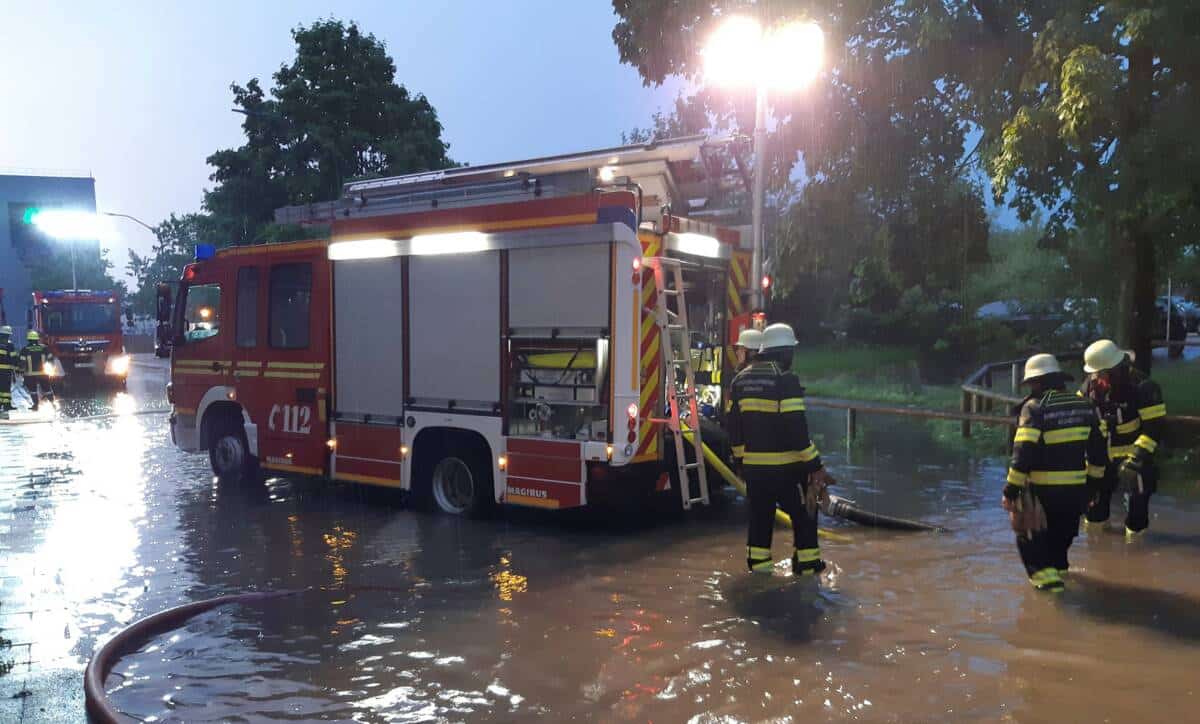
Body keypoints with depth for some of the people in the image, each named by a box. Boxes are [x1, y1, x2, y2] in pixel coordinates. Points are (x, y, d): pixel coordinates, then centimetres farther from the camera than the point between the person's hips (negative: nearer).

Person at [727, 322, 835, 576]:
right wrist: (815, 465, -15)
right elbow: (797, 428, -19)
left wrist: (741, 458, 20)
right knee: (803, 513, 11)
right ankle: (806, 564, 16)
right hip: (785, 466, -5)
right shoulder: (785, 380, -15)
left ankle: (758, 564, 18)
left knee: (760, 515, 15)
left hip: (753, 466, 6)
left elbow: (734, 424, 11)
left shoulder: (741, 380, 7)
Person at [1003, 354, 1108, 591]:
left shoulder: (1034, 408, -15)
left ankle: (1044, 572, -4)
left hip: (1042, 489, -6)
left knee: (1029, 533, 11)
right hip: (1076, 488, 6)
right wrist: (1093, 479, 25)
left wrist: (1012, 488, -14)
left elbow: (1023, 453, -21)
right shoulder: (1084, 406, 5)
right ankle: (1058, 564, 43)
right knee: (1062, 532, 28)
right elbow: (1098, 448, 13)